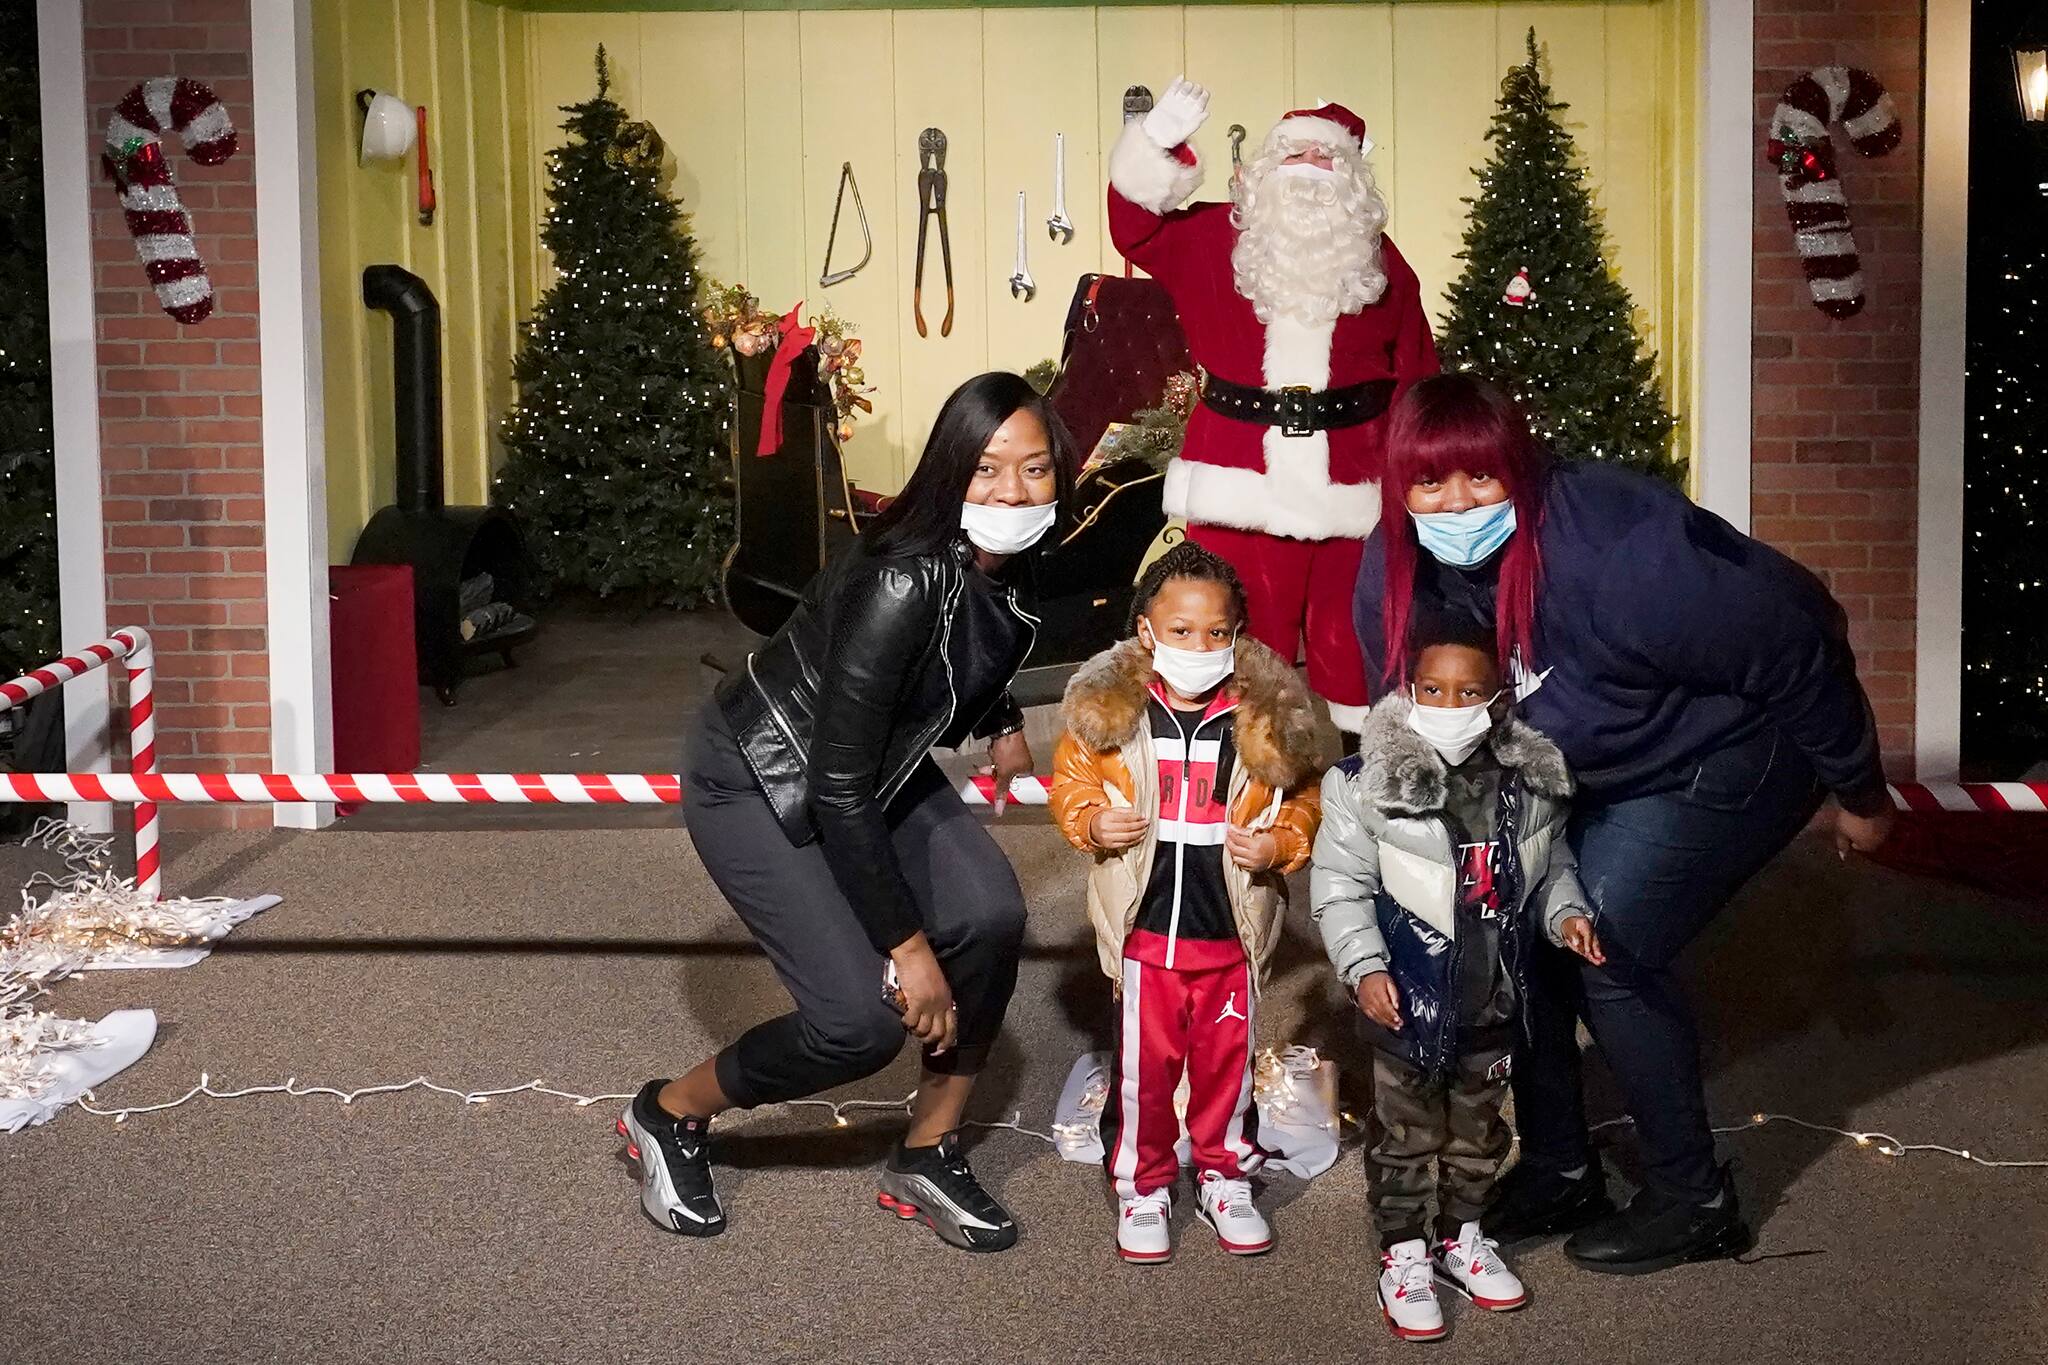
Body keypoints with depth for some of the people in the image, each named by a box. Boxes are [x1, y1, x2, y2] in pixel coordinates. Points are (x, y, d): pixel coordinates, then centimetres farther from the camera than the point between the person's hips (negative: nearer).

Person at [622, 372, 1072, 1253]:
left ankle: (927, 1160, 5)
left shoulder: (1018, 567, -11)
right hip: (756, 782, -7)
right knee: (862, 1018, -16)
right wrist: (908, 944, -25)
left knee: (991, 918, -15)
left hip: (880, 766, 7)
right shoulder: (900, 584, -35)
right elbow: (837, 786, -30)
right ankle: (670, 1114, 12)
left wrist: (1001, 722, 11)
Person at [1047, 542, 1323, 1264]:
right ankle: (1142, 1186, 25)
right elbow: (1071, 780, 6)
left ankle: (1225, 1177, 33)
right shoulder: (1109, 709, -4)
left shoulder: (1267, 719, -3)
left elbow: (1303, 802, 6)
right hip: (1144, 928, -1)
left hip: (1232, 931, 1)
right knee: (1143, 1064, 7)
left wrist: (1279, 845, -11)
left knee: (1227, 1061, 13)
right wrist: (1091, 822, -13)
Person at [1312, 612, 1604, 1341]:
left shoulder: (1531, 779, -5)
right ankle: (1403, 1252, 25)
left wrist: (1565, 911, -4)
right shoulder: (1369, 785, -18)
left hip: (1493, 999, 4)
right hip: (1407, 999, -4)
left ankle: (1462, 1235, 38)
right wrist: (1364, 966, -17)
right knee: (1406, 1132, 9)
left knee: (1479, 1126, 20)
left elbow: (1550, 863, 13)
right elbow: (1339, 888, -11)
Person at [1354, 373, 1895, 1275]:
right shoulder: (1393, 577, -17)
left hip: (1732, 753, -7)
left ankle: (1693, 1202, 2)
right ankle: (1559, 1173, 16)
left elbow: (1796, 659, -25)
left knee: (1610, 950, -16)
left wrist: (1860, 796, -12)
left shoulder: (1611, 559, -38)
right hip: (1588, 774, 7)